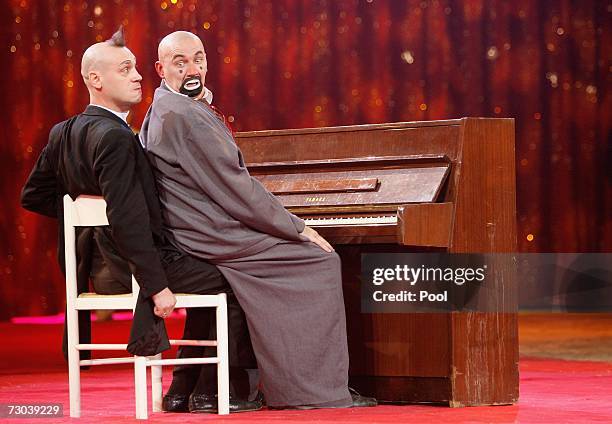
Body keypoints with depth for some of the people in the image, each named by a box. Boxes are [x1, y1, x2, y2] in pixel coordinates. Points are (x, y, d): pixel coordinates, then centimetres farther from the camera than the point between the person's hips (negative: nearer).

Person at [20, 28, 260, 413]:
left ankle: (183, 391, 25)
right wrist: (156, 286, -24)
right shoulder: (115, 138, -21)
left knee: (211, 275, 27)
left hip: (100, 266, 10)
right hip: (130, 268, -10)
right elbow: (127, 219, -27)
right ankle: (209, 393, 3)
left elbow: (34, 197, 16)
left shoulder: (64, 133, 9)